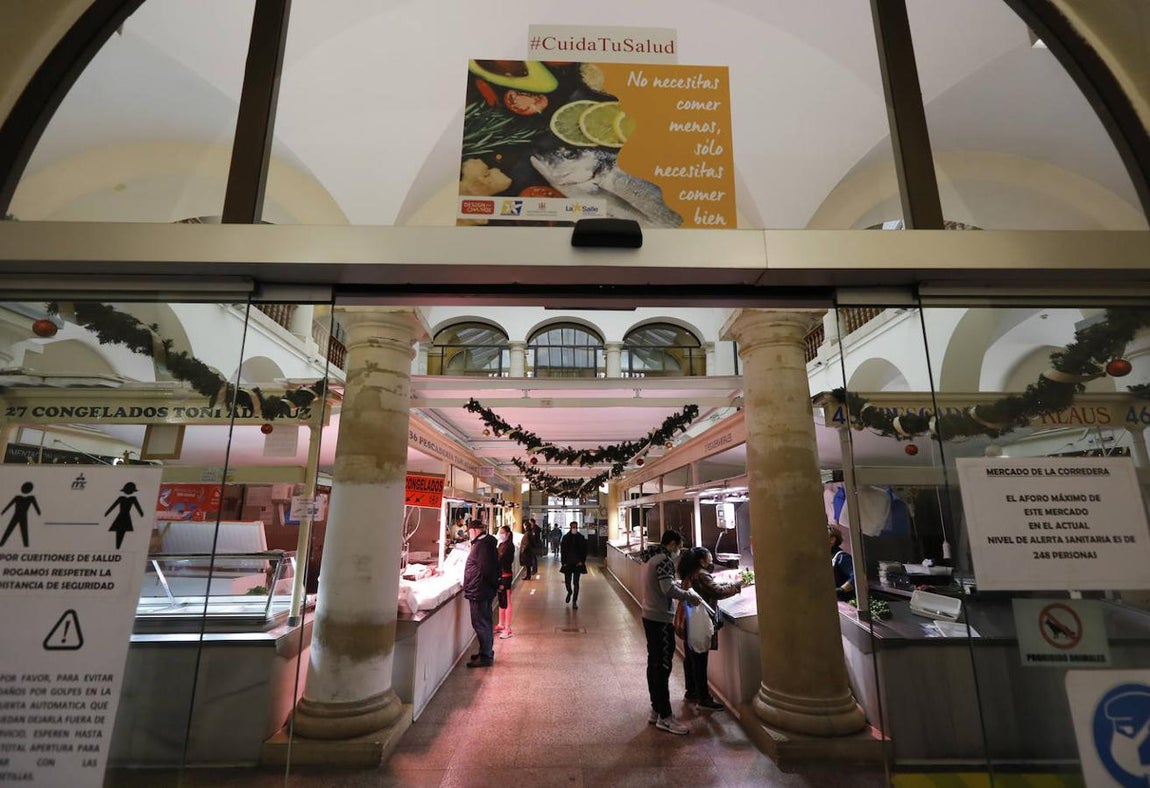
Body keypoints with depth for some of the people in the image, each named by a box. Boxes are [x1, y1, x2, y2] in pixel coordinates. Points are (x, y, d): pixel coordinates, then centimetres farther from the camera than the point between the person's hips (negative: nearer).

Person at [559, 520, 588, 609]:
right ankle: (569, 592, 40)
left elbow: (584, 550, 1)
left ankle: (574, 601, 9)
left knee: (576, 583, -1)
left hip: (578, 564, -1)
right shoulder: (565, 537, 0)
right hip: (567, 563, 1)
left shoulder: (581, 538, -1)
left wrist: (582, 561, -8)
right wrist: (563, 562, -5)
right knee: (567, 581, 7)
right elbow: (562, 551, 1)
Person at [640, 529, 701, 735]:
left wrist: (676, 584, 12)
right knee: (663, 667, -2)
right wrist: (691, 596, -14)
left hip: (650, 616, 10)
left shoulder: (650, 557, 12)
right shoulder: (664, 560, -18)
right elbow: (669, 589, -25)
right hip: (661, 619, -10)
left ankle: (656, 710, 26)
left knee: (654, 664, 16)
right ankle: (664, 717, 6)